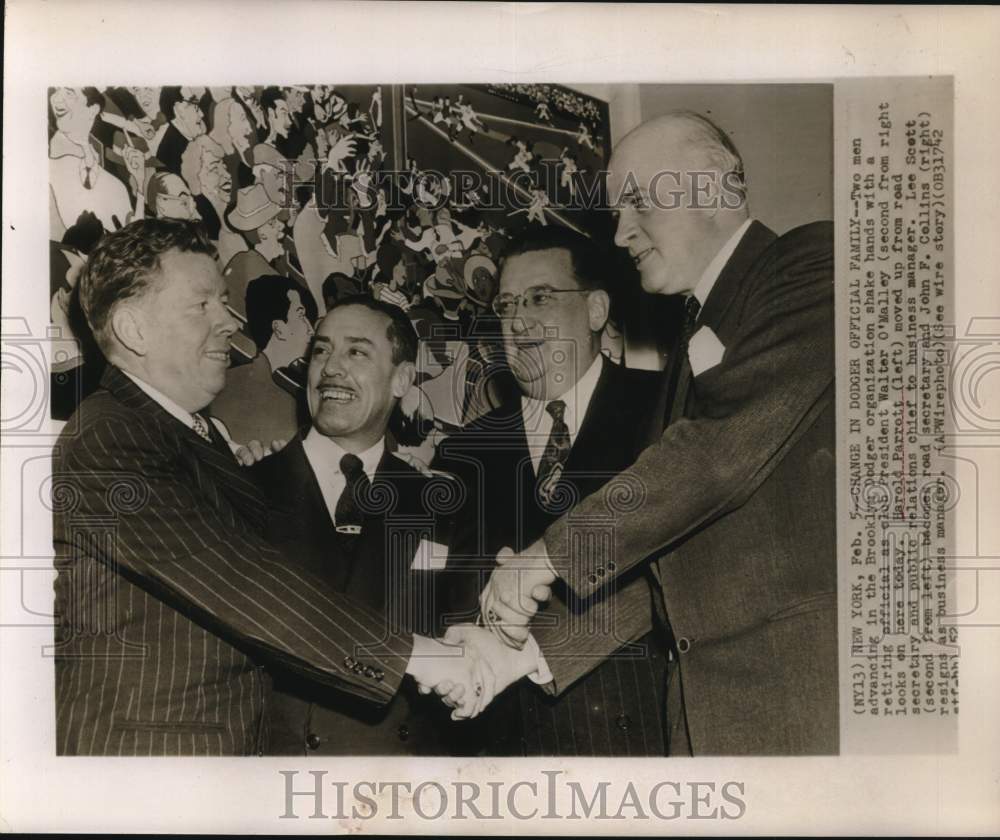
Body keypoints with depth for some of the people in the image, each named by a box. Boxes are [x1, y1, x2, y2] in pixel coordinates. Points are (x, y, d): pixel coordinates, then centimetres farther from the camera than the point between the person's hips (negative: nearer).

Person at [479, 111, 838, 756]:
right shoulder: (696, 339, 19)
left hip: (807, 673, -7)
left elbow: (732, 438, -20)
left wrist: (552, 554, -16)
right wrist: (528, 642, 6)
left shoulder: (812, 262, -4)